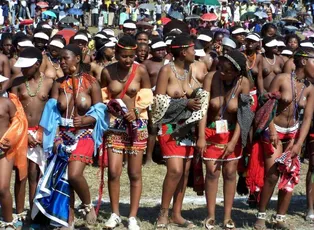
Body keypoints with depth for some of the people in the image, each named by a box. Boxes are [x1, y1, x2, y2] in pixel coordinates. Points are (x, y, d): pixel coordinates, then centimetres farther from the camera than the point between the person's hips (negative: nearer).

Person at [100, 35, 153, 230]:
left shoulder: (141, 71, -6)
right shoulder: (107, 71, -2)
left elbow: (147, 99, -1)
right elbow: (103, 98, 10)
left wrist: (135, 112, -16)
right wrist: (109, 105, -10)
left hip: (137, 124, -1)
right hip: (115, 124, 1)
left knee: (135, 173, 3)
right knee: (113, 171, -4)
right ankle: (115, 214, 12)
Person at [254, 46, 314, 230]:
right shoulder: (282, 79, -13)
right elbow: (269, 106, -11)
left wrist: (299, 143, -11)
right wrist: (272, 131, -17)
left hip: (293, 133, 4)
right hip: (274, 131, -4)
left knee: (291, 176, 1)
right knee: (272, 175, -9)